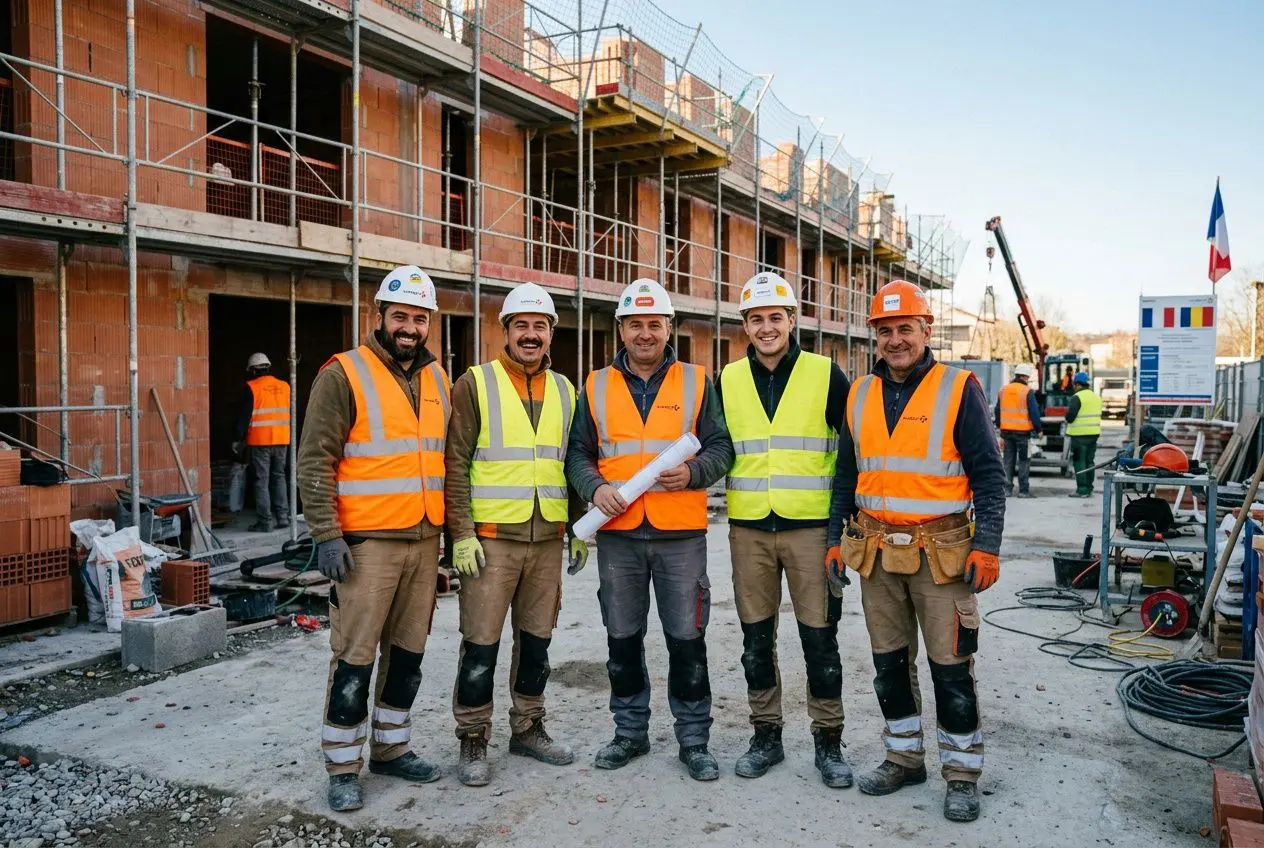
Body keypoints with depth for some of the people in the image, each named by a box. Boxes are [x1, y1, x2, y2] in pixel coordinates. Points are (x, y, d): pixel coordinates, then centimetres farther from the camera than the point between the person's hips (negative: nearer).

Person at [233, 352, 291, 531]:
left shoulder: (252, 388, -6)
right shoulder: (284, 386, 8)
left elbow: (244, 416, -7)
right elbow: (290, 414, 13)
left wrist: (237, 439, 0)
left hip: (259, 441, -4)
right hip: (282, 440, 4)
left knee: (261, 481, 1)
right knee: (279, 477, 16)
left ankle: (265, 521, 2)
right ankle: (283, 516, 13)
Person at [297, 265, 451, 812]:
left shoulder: (438, 380, 12)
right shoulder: (344, 375, -7)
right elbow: (314, 459, -10)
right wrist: (327, 534, -16)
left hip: (424, 541, 6)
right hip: (367, 542, -6)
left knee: (408, 652, 14)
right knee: (355, 658, 0)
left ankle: (391, 748, 30)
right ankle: (343, 768, 15)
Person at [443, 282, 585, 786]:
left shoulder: (565, 391, 11)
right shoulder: (475, 384, -3)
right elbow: (456, 464, -7)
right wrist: (461, 534, -12)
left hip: (548, 537, 5)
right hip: (491, 536, -4)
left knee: (537, 639, 14)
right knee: (481, 643, 1)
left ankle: (528, 729, 29)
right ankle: (473, 741, 17)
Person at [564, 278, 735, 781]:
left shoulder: (696, 383, 5)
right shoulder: (596, 387, 8)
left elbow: (720, 447, 2)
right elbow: (578, 454, 8)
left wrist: (692, 473, -17)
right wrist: (595, 488, -10)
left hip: (681, 533, -1)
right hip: (617, 534, 2)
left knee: (686, 639, 4)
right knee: (623, 639, 12)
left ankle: (693, 739, 20)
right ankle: (630, 732, 29)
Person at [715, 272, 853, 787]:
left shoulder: (825, 374, -1)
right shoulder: (727, 381, 7)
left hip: (811, 526, -2)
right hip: (748, 528, 3)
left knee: (819, 636, 3)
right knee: (756, 637, 10)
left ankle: (828, 741, 19)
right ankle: (766, 735, 25)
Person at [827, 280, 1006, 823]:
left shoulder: (959, 390, -5)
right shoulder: (860, 395, 9)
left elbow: (988, 474, -5)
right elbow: (847, 474, 15)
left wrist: (986, 546, -12)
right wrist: (836, 538, 10)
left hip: (941, 551, -4)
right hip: (876, 552, 5)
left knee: (951, 668, 3)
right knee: (889, 664, 14)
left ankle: (962, 773, 20)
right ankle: (904, 758, 30)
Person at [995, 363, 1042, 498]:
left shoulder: (1003, 390, 8)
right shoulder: (1028, 391, -9)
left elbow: (998, 411, 14)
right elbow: (1034, 412, -9)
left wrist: (1000, 427, 23)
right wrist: (1038, 430, 1)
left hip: (1006, 430, 5)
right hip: (1023, 431, -5)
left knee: (1008, 460, 10)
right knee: (1023, 461, 3)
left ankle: (1006, 488, 8)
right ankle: (1023, 490, 3)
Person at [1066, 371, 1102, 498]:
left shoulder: (1077, 397, -14)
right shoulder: (1097, 397, 13)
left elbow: (1070, 417, -18)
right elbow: (1097, 415, 20)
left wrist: (1067, 411, 3)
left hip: (1080, 435, -8)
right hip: (1093, 433, 8)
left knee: (1079, 462, -3)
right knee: (1089, 462, 13)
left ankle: (1082, 490, -5)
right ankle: (1089, 489, 17)